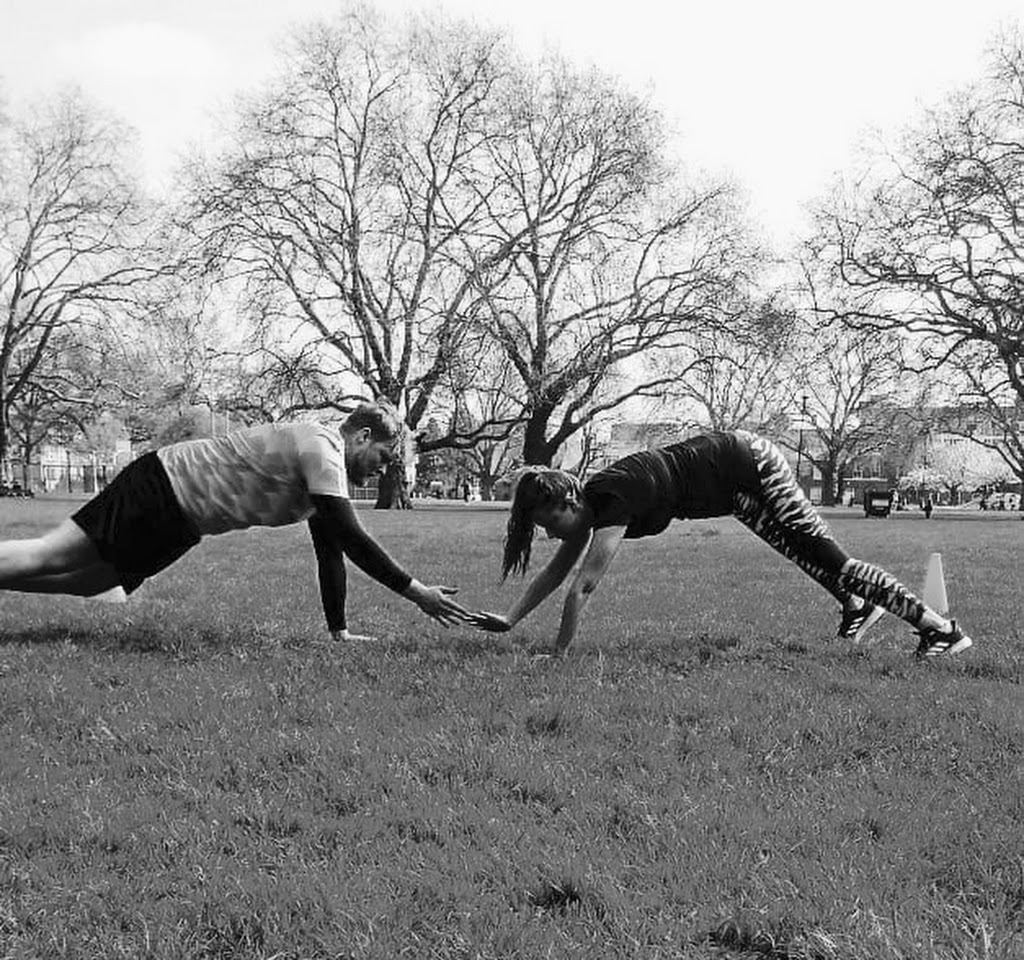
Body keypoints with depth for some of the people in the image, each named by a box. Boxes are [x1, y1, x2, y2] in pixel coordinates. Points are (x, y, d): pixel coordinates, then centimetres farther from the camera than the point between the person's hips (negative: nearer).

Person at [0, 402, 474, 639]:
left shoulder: (329, 469, 12)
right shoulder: (322, 447, -18)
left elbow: (332, 550, 15)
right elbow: (351, 540, -24)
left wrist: (339, 630, 12)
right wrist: (417, 593, -22)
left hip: (174, 522, 9)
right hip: (162, 484, -9)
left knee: (84, 582, 10)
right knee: (46, 557, -13)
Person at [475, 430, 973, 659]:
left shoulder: (612, 500, -28)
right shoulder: (590, 503, -3)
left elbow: (582, 587, -30)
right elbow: (556, 571, 6)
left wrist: (556, 655, -27)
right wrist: (509, 620, 2)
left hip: (748, 467, -8)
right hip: (736, 460, 8)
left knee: (823, 556, -4)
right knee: (808, 552, 26)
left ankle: (941, 628, 2)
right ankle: (858, 605, 47)